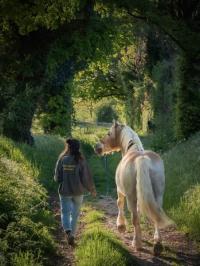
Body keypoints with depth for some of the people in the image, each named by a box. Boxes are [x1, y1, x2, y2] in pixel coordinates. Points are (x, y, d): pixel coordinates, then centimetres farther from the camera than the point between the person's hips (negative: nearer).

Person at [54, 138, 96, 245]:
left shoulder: (62, 160, -10)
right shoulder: (81, 161, -11)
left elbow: (57, 178, -6)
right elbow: (86, 178, -8)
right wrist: (92, 190, 8)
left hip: (64, 191, 0)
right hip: (78, 192, 1)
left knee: (65, 212, 7)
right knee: (75, 214, 16)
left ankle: (68, 231, -17)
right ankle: (72, 235, 20)